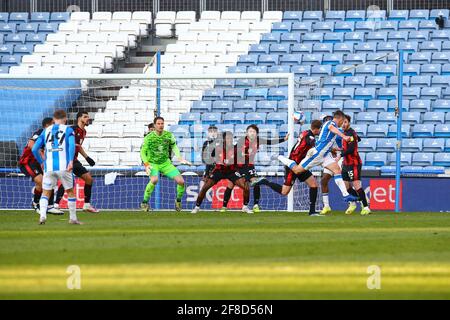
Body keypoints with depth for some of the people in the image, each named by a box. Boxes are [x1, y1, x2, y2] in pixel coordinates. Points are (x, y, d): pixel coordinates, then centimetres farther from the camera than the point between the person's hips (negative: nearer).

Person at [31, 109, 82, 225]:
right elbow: (71, 145, -12)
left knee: (45, 193, 10)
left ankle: (42, 215, -10)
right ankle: (73, 218, 15)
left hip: (49, 167, 2)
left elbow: (34, 149, 10)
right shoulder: (68, 130, 5)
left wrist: (42, 162, 23)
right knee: (70, 192, 13)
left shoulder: (46, 131, 14)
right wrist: (71, 161, -20)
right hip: (64, 166, -2)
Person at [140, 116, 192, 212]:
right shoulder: (149, 137, -14)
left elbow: (174, 146, 12)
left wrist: (180, 158, 1)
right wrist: (146, 165, -19)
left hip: (166, 163, 3)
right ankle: (145, 202, -18)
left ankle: (178, 201, 19)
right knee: (154, 179, -34)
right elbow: (143, 152, -6)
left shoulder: (169, 135, -5)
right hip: (153, 164, -3)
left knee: (181, 181, -9)